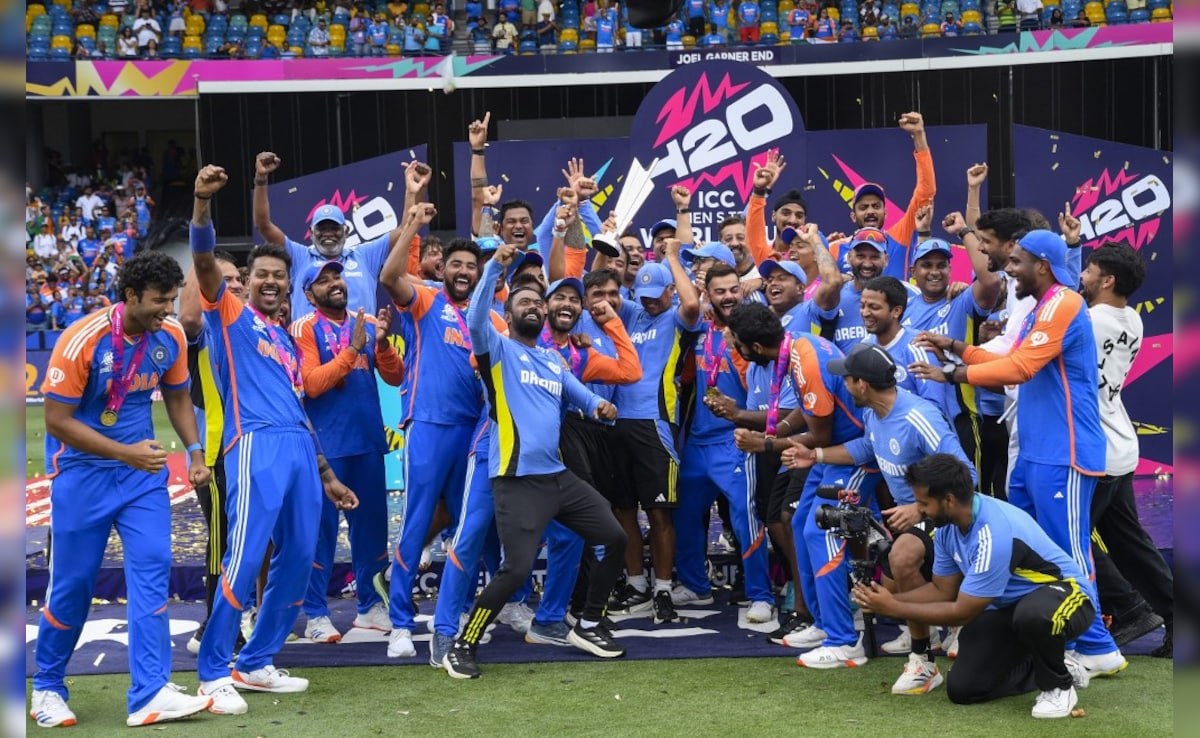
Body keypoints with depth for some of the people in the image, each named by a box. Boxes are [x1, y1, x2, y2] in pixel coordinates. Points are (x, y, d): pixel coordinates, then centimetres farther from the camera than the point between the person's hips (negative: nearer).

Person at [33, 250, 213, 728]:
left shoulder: (171, 336, -4)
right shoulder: (82, 340, -19)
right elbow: (57, 421, -17)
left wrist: (195, 451, -2)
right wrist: (126, 453, -23)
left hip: (144, 467, 4)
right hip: (85, 471, -4)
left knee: (153, 569, -9)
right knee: (72, 582, 4)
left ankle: (149, 695, -7)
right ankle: (47, 687, 26)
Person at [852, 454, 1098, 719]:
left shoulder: (994, 536, -34)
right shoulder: (948, 527, -8)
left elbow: (962, 613, -25)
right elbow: (942, 590, 5)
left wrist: (893, 608, -19)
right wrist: (888, 599, -11)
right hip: (1008, 606, 8)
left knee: (1031, 614, -43)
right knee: (963, 689, -5)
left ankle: (1060, 684, -12)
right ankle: (1044, 667, 18)